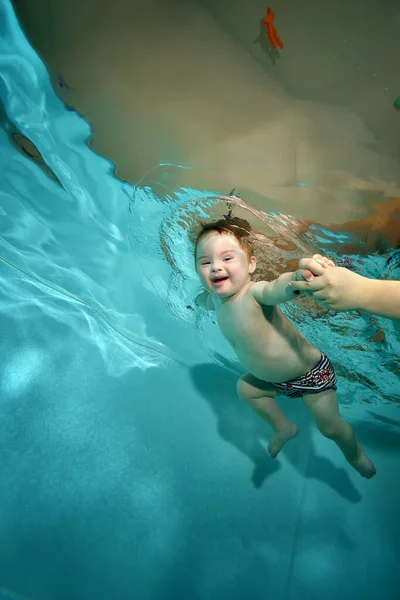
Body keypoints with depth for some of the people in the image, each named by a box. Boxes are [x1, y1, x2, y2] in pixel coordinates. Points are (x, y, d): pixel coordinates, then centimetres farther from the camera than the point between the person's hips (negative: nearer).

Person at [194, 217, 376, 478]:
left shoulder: (254, 293, -35)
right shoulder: (217, 298, -11)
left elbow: (277, 288, -60)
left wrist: (300, 276, -81)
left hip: (310, 373, -7)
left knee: (330, 426, -1)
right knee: (245, 388, 21)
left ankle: (356, 453, 36)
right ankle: (284, 427, 43)